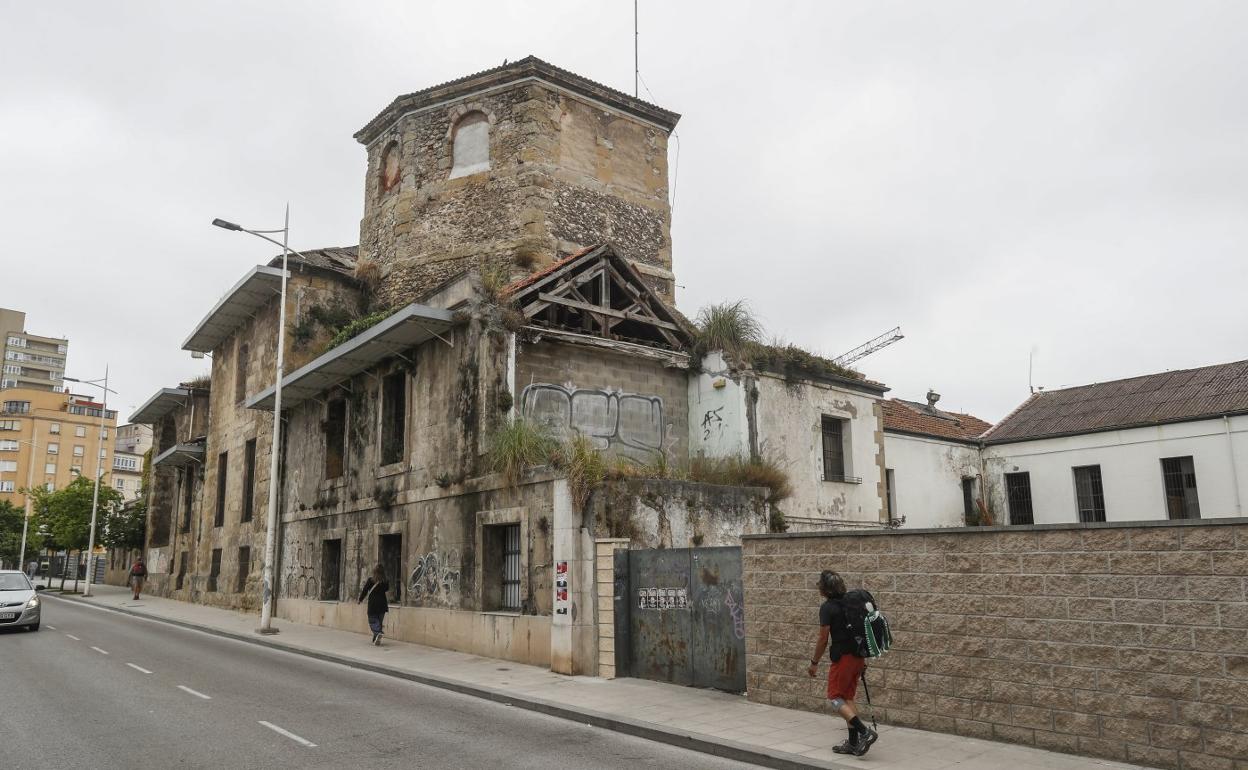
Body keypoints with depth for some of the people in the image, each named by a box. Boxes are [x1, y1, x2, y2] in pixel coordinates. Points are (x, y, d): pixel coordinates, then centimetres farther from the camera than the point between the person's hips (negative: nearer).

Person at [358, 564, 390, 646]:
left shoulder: (370, 579, -7)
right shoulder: (385, 581, -1)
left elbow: (365, 590, -2)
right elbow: (387, 589, 14)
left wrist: (360, 600, 12)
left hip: (373, 604, -3)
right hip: (382, 604, 3)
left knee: (373, 621, 2)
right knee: (379, 621, 14)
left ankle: (378, 633, -25)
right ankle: (376, 639, 17)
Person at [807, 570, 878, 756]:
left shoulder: (828, 608, -13)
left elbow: (823, 639, -12)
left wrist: (814, 663, -1)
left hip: (842, 657, -8)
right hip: (858, 655, 8)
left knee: (835, 697, 2)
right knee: (848, 698, 15)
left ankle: (865, 732, -11)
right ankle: (853, 743, 15)